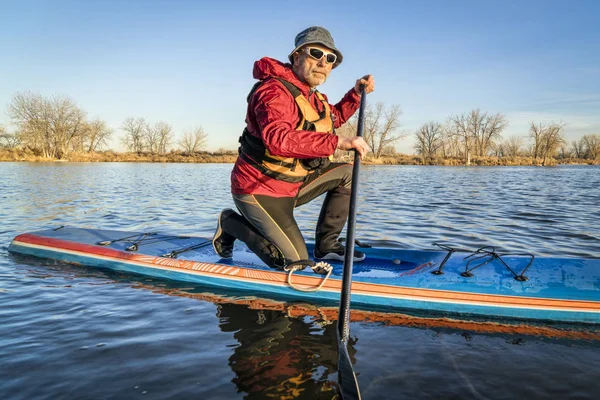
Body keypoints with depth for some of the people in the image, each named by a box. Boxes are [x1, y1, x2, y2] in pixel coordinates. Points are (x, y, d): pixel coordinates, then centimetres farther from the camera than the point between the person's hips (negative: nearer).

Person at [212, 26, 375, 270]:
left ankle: (326, 245, 11)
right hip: (260, 191, -9)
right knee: (294, 261, -8)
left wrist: (356, 93, 13)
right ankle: (230, 224, 9)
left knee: (346, 173, 8)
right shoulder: (275, 91, -22)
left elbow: (334, 117, 29)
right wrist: (338, 142, -42)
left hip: (292, 185, 9)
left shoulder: (311, 96, 10)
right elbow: (278, 139, -40)